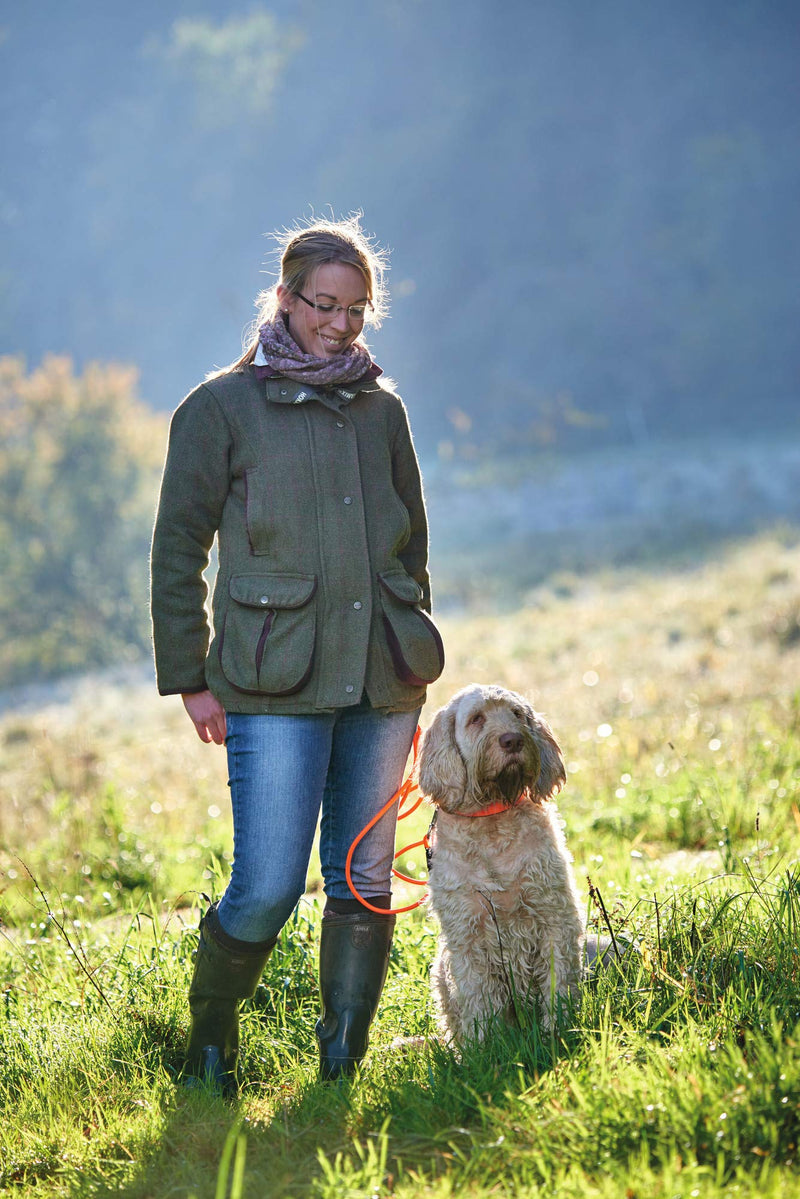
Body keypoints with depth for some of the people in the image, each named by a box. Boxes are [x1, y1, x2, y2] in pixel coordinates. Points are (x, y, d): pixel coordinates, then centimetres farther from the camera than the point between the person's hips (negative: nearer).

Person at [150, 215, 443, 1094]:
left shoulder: (382, 410, 14)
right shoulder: (222, 408, 2)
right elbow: (177, 550, 2)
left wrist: (414, 668, 19)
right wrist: (190, 678, -2)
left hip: (381, 684, 4)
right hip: (276, 690, -4)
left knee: (365, 882, 6)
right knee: (267, 887, -8)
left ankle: (343, 1065, 17)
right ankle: (209, 1043, 16)